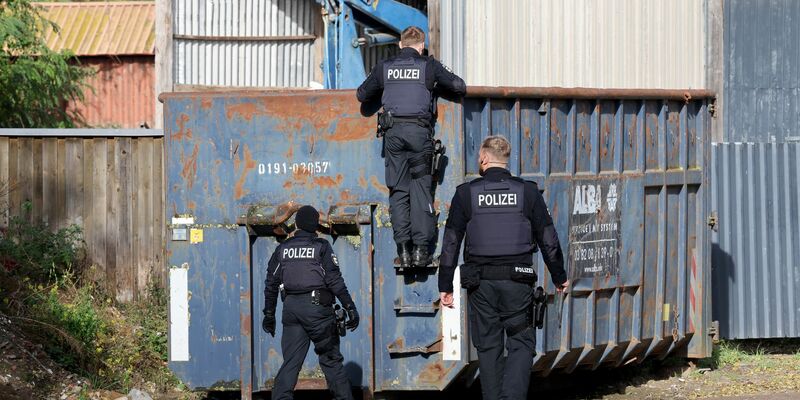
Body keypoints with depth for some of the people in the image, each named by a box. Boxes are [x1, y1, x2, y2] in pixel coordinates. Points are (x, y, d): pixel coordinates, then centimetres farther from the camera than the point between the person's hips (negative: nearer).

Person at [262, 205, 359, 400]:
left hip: (291, 308, 4)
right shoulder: (321, 247, -2)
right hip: (317, 307, -3)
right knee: (331, 359, 6)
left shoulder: (282, 249, 10)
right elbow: (335, 281, -8)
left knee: (290, 362, 4)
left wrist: (269, 314, 19)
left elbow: (271, 284, 12)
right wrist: (350, 308, -5)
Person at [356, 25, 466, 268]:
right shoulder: (429, 66, 6)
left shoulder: (384, 67, 12)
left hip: (393, 130, 2)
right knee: (421, 189, 1)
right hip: (419, 130, -2)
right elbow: (459, 87, 9)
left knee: (398, 190, 4)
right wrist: (434, 89, 27)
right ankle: (421, 249, -7)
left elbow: (362, 95, 20)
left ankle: (403, 250, -2)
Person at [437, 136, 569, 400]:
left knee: (488, 347, 10)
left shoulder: (466, 193, 0)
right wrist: (559, 277, 17)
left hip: (480, 283, 1)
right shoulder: (527, 192, 1)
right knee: (521, 344, 5)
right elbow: (548, 240, 5)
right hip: (517, 280, -1)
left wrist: (445, 286, 7)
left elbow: (451, 243, 1)